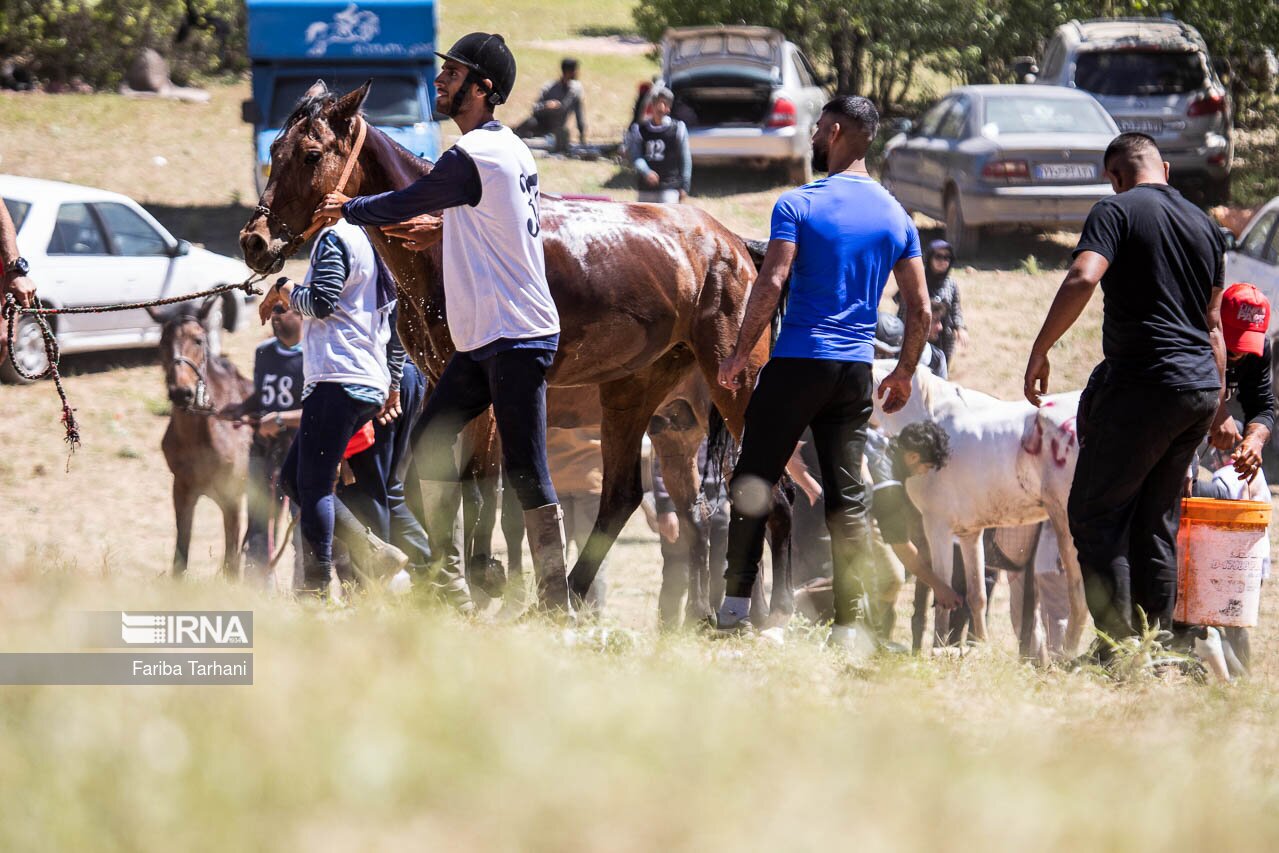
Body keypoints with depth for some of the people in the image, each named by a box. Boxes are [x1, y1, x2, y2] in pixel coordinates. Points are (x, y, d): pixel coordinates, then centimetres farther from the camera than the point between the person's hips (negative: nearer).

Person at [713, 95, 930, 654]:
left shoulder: (798, 205, -6)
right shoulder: (896, 216, 9)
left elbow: (771, 284, -15)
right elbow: (919, 310, 8)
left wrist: (740, 354, -7)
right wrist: (905, 372, 19)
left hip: (797, 362, -4)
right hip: (856, 372, 4)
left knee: (754, 482, 6)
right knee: (847, 496, 5)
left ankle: (736, 603, 4)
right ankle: (850, 623, 0)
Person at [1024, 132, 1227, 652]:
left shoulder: (1118, 211, -6)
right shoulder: (1204, 225, 16)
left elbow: (1082, 280, -22)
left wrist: (1039, 353, -16)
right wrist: (1217, 404, 26)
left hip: (1143, 387, -7)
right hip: (1200, 390, 7)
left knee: (1096, 515, -2)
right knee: (1157, 523, 13)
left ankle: (1118, 648, -10)